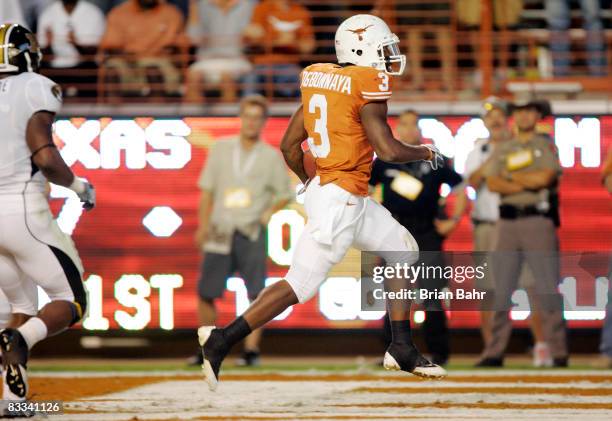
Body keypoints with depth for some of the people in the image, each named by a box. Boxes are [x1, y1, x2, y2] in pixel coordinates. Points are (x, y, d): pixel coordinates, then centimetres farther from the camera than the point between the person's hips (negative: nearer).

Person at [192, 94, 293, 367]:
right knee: (206, 292, 1)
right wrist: (203, 226, 2)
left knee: (256, 292, -12)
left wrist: (269, 213, -4)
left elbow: (284, 195, 13)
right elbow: (207, 189, 11)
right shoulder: (221, 149, 10)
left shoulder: (271, 157, 6)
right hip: (220, 232, 2)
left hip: (252, 233, -2)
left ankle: (251, 349, -8)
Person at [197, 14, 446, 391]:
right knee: (301, 283, -6)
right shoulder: (367, 85, -14)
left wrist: (311, 182, 28)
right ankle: (223, 339, -4)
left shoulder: (319, 79, 9)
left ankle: (402, 350, 21)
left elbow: (289, 146, 12)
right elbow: (388, 150, -19)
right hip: (341, 201, -10)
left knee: (404, 250, 19)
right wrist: (425, 152, 1)